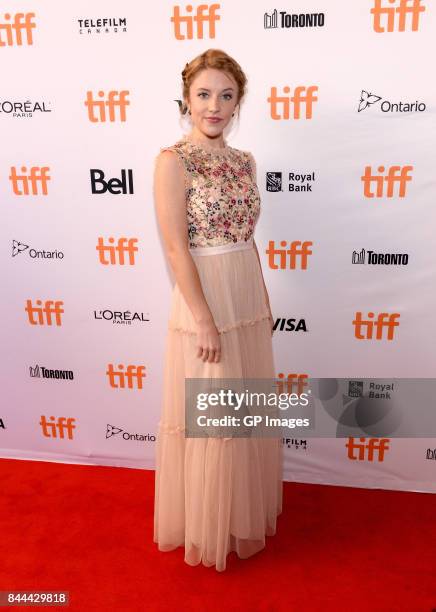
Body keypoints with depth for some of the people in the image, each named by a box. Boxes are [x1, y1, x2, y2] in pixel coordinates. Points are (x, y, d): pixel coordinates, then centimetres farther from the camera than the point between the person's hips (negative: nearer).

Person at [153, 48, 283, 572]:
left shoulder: (244, 161, 9)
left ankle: (245, 512, 43)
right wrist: (204, 320, -18)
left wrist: (264, 301, 15)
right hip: (202, 299, -7)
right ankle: (207, 528, 32)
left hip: (249, 299, 7)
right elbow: (176, 249, -17)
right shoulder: (173, 161, -12)